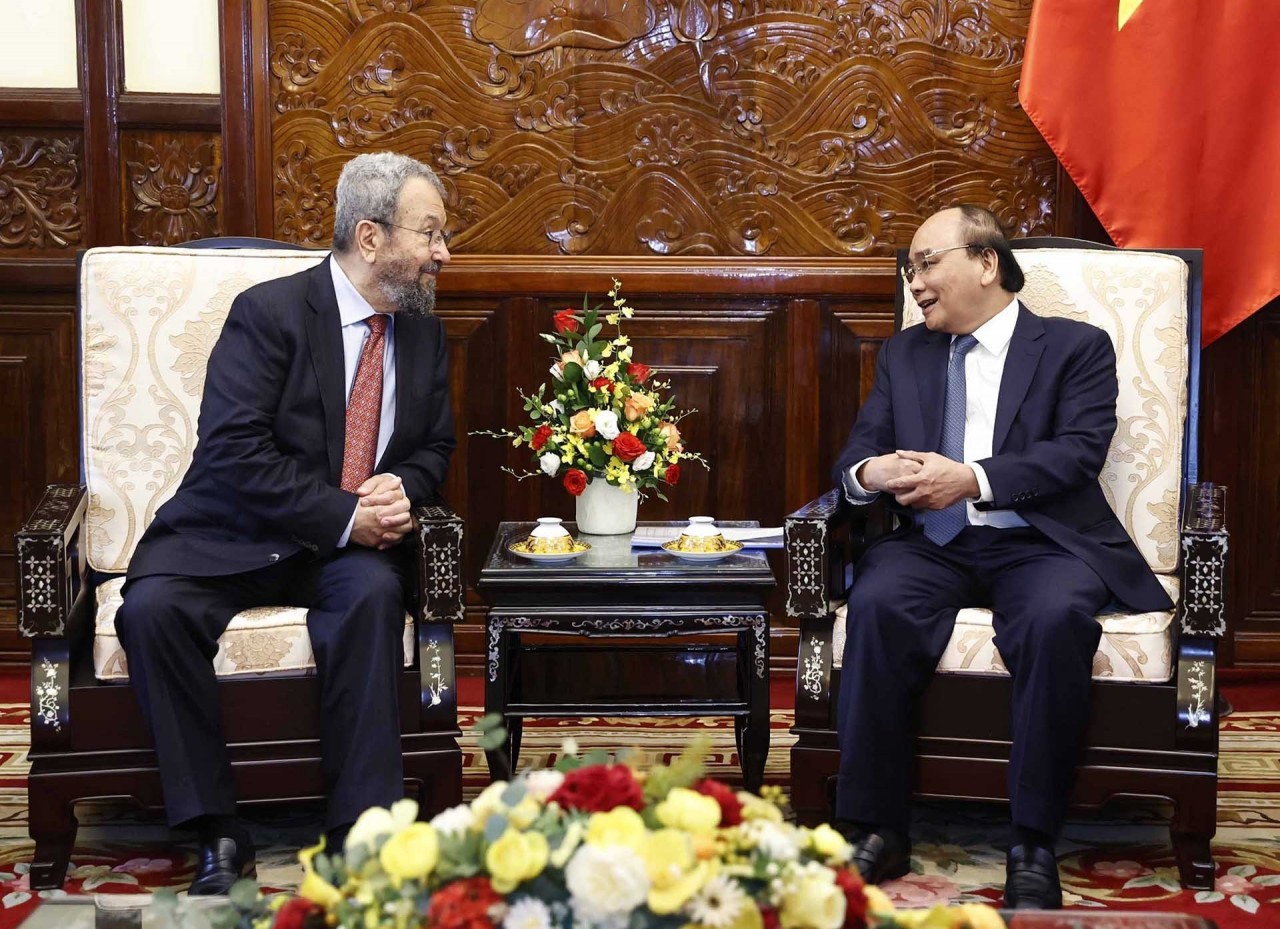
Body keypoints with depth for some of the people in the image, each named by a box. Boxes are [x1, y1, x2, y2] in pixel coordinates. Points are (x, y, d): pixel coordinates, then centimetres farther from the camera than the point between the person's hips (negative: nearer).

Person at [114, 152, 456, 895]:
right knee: (151, 609, -31)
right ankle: (220, 838, -23)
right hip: (232, 541, -3)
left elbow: (435, 445, 17)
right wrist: (342, 516, -23)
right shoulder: (269, 313, -10)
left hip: (348, 550, 3)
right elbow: (234, 450, -18)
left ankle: (360, 833, -29)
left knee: (375, 596, -32)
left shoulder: (424, 334, 9)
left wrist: (401, 489, -8)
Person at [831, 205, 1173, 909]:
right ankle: (874, 830, -24)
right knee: (876, 605, -31)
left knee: (1057, 618, -37)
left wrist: (974, 479, -19)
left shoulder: (1077, 347, 9)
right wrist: (868, 472, -13)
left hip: (1041, 542, -3)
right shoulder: (902, 355, 22)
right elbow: (858, 451, 13)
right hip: (934, 543, 3)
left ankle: (1033, 845, -29)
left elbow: (1079, 450, -6)